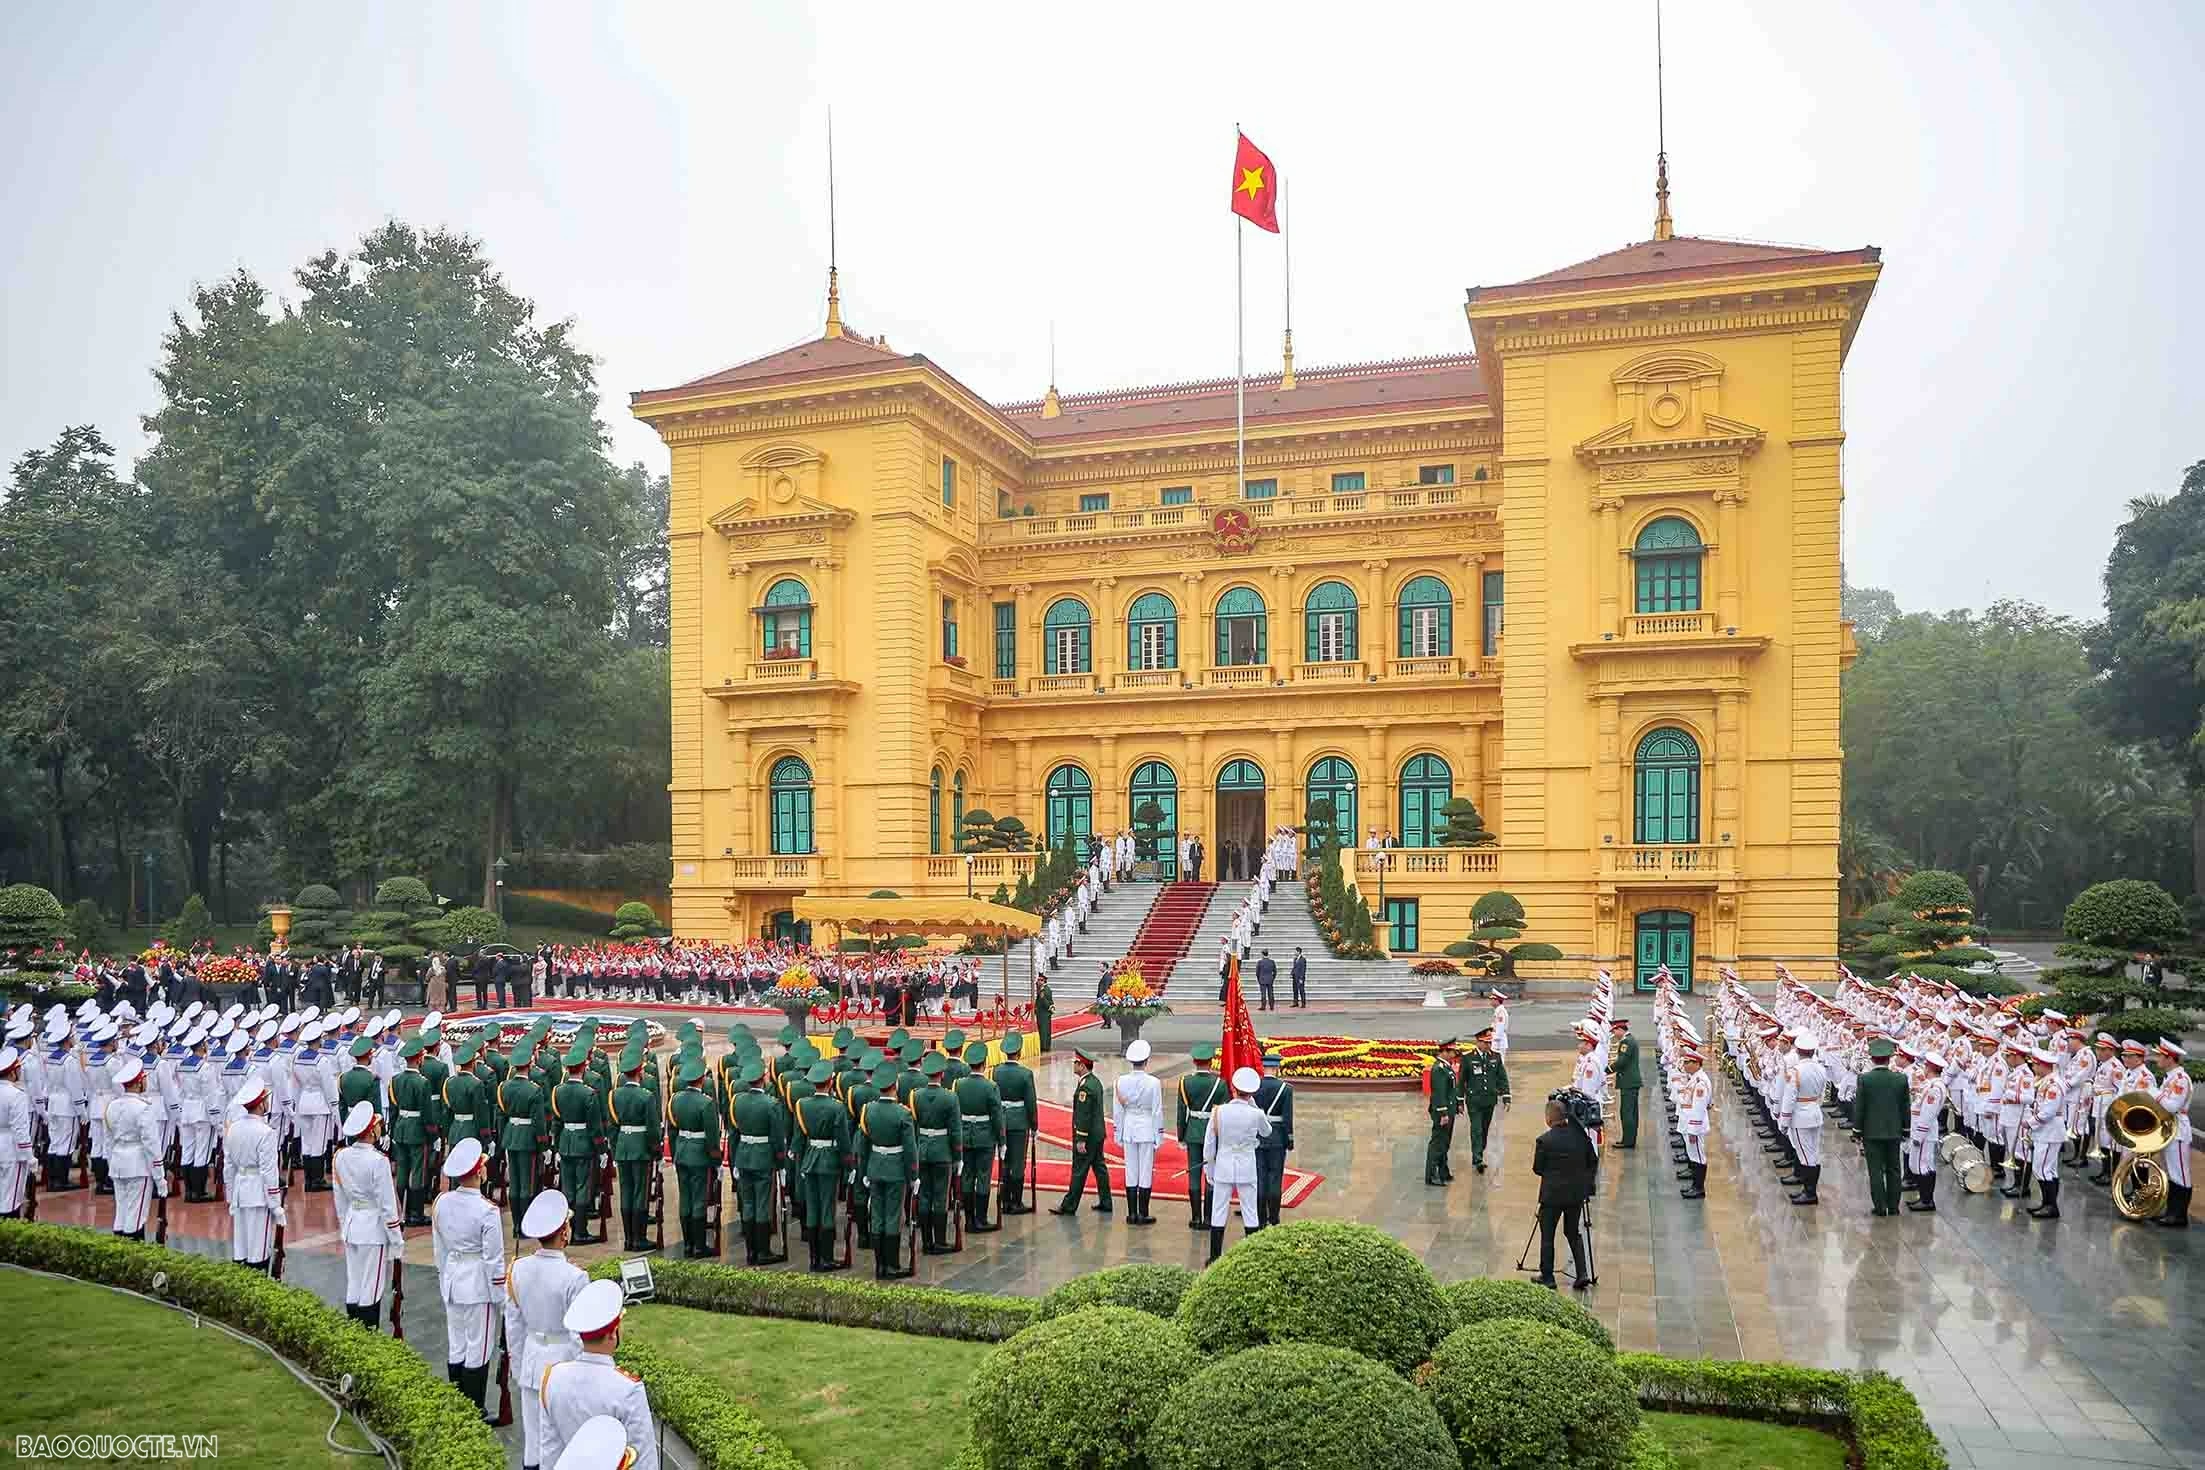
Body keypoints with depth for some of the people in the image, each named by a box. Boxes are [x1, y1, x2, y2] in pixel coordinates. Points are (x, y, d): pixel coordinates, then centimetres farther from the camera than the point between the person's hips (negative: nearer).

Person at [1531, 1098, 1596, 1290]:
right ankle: (1582, 1274, 12)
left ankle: (1547, 1277, 15)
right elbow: (1593, 1162, 4)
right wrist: (1587, 1185, 17)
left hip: (1552, 1194, -5)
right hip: (1576, 1193, 5)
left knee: (1547, 1236, 8)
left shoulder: (1544, 1140, -16)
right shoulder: (1581, 1135, -4)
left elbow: (1537, 1169, -7)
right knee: (1573, 1232, 20)